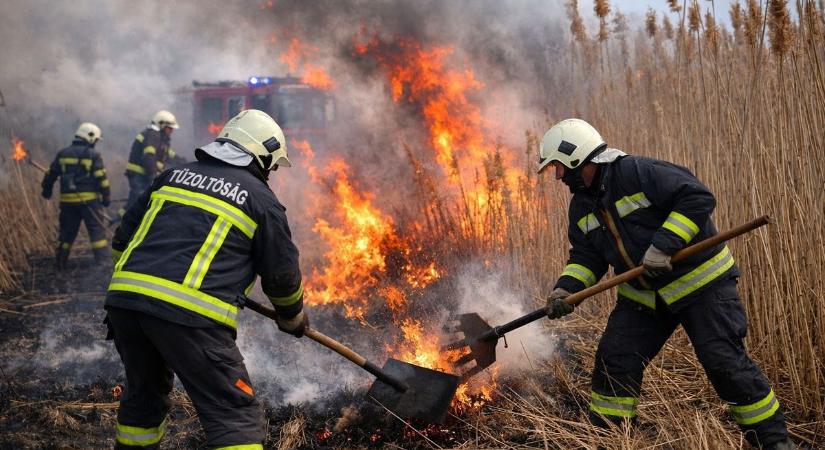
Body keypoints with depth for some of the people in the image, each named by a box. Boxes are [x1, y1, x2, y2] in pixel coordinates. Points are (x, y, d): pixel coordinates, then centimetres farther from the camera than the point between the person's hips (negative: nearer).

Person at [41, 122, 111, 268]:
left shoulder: (62, 154, 9)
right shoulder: (93, 155, -5)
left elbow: (51, 174, 15)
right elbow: (101, 178, -9)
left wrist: (46, 189, 30)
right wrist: (106, 196, -1)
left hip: (67, 200, 5)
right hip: (89, 199, -4)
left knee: (67, 231, 15)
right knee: (97, 230, 0)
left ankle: (60, 262, 20)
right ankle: (102, 260, -5)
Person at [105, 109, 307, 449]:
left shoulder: (174, 176, 22)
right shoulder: (261, 199, 7)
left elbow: (123, 238, 24)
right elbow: (282, 275, 12)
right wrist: (293, 318, 31)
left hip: (123, 297, 6)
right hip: (190, 315, -6)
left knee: (143, 395, 29)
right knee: (235, 417, 0)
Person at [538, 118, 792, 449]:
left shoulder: (641, 173, -21)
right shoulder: (582, 206, 5)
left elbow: (699, 198, -25)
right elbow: (586, 255, 9)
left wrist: (663, 245, -31)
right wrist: (566, 287, -9)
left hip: (700, 283, -7)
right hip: (643, 295, 7)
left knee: (724, 361, -7)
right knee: (613, 360, 0)